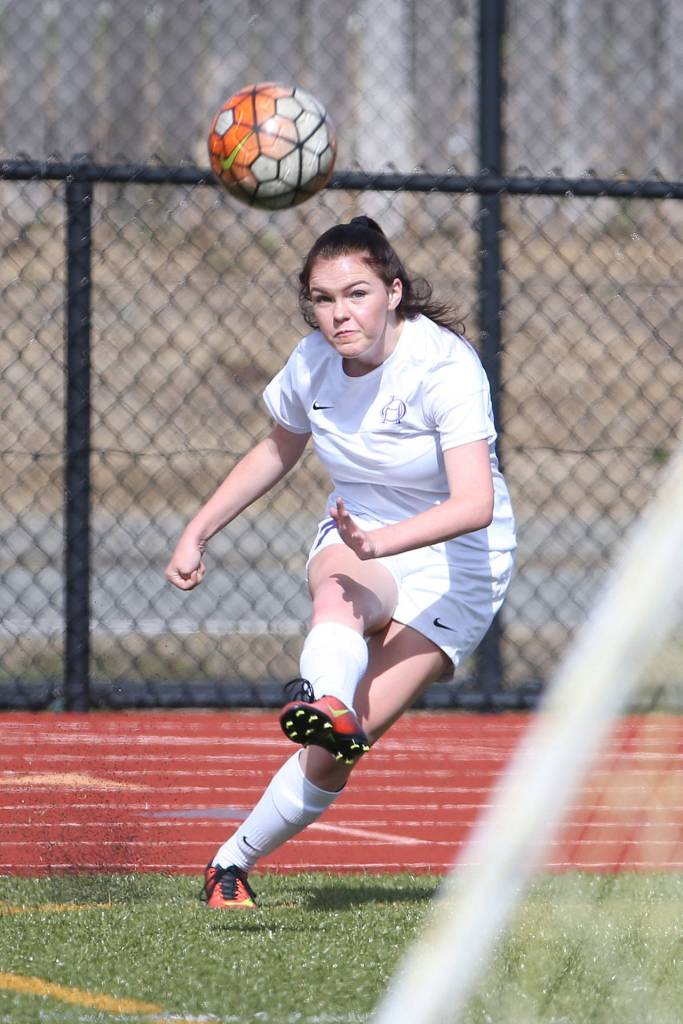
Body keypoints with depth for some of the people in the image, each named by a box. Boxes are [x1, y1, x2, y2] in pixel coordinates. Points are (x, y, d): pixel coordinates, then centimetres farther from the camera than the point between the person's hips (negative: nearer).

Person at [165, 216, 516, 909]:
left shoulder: (445, 366, -23)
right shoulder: (313, 363, -6)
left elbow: (475, 504, -34)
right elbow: (278, 450, 18)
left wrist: (379, 543, -48)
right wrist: (197, 533, 14)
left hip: (453, 567, -4)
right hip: (354, 542, 4)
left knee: (334, 754, -19)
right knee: (338, 598, -38)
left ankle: (233, 863, -7)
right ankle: (325, 702, -68)